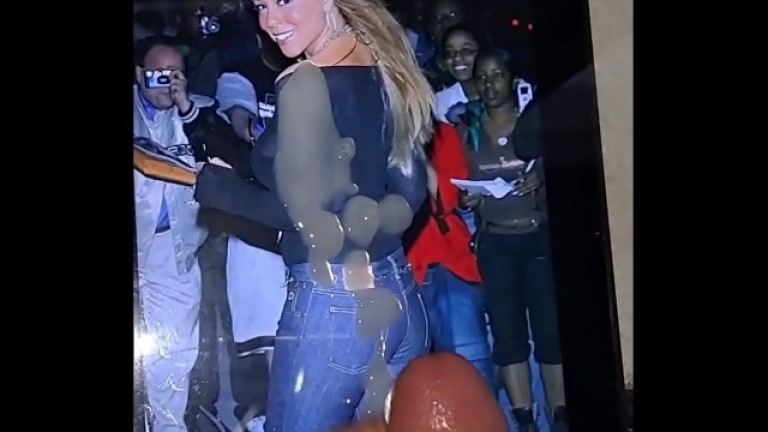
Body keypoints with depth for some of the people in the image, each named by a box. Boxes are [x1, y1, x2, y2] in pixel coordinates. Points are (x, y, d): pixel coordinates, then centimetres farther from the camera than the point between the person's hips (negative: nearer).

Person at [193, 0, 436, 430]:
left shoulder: (305, 84, -15)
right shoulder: (384, 69, 8)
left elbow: (306, 212, -19)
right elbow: (412, 191, 11)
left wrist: (211, 184, -10)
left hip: (334, 305, -8)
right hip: (400, 294, 8)